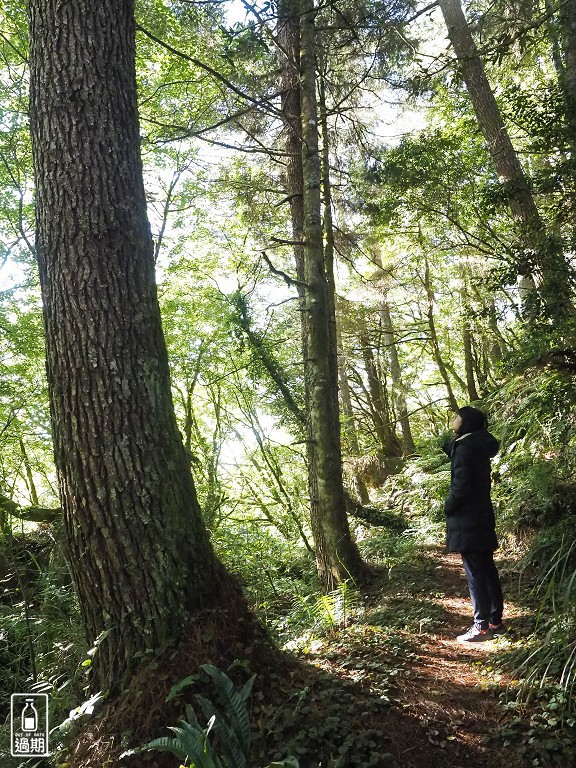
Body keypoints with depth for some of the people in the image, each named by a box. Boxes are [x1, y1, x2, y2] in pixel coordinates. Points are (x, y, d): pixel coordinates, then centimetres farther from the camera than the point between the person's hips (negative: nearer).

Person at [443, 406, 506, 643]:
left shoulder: (465, 449, -18)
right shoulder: (478, 447, 10)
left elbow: (461, 487, -20)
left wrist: (448, 507, -6)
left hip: (467, 521, -9)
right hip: (482, 517, 9)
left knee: (475, 574, -2)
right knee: (487, 570, 14)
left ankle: (482, 627, 6)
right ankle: (495, 622, 24)